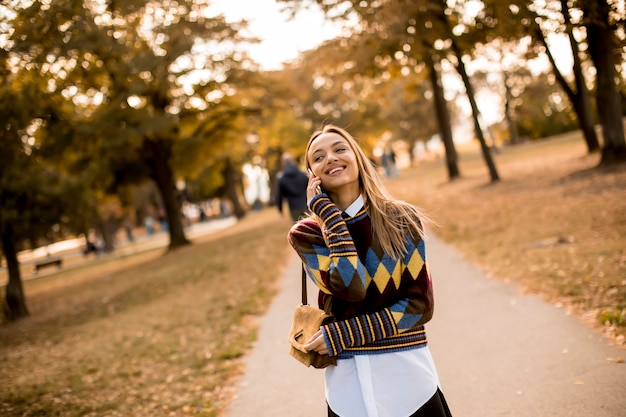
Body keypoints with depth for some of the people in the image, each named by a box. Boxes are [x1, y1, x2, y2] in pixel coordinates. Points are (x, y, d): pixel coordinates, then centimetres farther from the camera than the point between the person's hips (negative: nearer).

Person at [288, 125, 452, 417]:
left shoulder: (402, 219, -3)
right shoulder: (305, 235, -3)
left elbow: (420, 302, -6)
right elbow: (350, 287, -18)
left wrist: (343, 334, -14)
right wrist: (329, 213, -12)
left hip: (409, 374, 0)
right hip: (349, 383, 0)